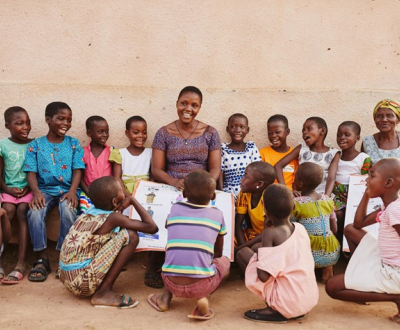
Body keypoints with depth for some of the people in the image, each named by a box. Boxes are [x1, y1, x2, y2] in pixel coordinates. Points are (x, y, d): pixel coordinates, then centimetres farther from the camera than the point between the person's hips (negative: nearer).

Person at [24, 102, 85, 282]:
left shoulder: (74, 144, 9)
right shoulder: (35, 145, 8)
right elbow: (31, 172, 0)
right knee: (34, 211, -32)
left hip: (68, 189, 0)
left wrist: (72, 191, -18)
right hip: (45, 190, 1)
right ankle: (42, 259, -19)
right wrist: (36, 192, -20)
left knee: (68, 209, -34)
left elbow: (77, 170, 1)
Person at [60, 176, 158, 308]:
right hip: (82, 281, -9)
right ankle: (104, 292, -8)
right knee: (130, 236, -11)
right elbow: (152, 228, -10)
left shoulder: (90, 211, 8)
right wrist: (132, 200, -1)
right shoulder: (113, 218, -13)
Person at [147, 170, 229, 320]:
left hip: (172, 283, 3)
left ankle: (166, 297, 14)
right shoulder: (217, 214, 8)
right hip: (201, 285, -2)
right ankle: (203, 298, 1)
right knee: (224, 261, 26)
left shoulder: (175, 208, 11)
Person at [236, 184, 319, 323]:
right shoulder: (300, 228, 4)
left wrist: (259, 254, 0)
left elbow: (263, 276, -20)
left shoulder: (270, 233, -13)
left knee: (242, 253, 1)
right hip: (311, 300, 7)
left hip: (288, 303, -6)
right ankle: (296, 311, 13)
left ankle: (275, 310, 0)